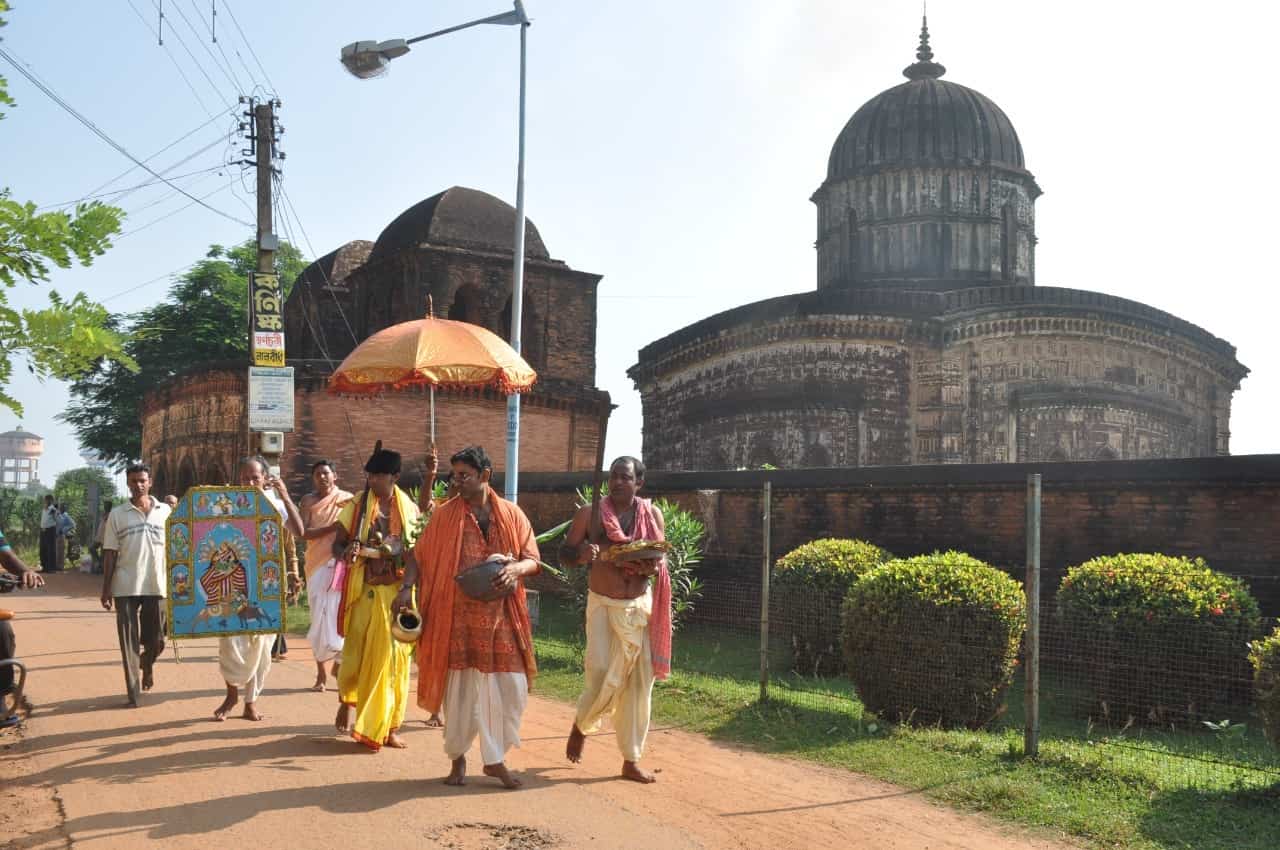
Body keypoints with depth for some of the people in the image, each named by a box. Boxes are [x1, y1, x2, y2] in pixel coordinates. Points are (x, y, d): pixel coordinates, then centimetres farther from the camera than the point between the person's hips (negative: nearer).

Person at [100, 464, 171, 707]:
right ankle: (133, 691, 9)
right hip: (125, 587, -1)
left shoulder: (165, 511, 5)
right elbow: (110, 554, 3)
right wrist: (106, 589, -1)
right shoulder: (117, 514, 2)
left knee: (156, 640, 9)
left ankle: (147, 664, 41)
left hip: (157, 585, 1)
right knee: (129, 642, 1)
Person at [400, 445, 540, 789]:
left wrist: (516, 568, -16)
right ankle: (458, 759, 24)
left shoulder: (512, 515, 5)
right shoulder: (445, 515, 2)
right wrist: (407, 587, -13)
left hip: (502, 616, 1)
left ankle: (495, 759, 17)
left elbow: (533, 560, 6)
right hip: (458, 616, -1)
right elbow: (420, 555, 3)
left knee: (510, 688, 1)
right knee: (459, 689, 6)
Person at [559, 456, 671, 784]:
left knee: (638, 682, 4)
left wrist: (649, 568, -17)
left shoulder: (653, 515, 2)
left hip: (640, 606, 3)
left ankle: (631, 760, 16)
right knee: (603, 676, -10)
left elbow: (661, 561, 7)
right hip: (603, 604, -2)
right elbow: (564, 554, -1)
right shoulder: (590, 513, -4)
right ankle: (580, 726, 24)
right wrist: (581, 554, -24)